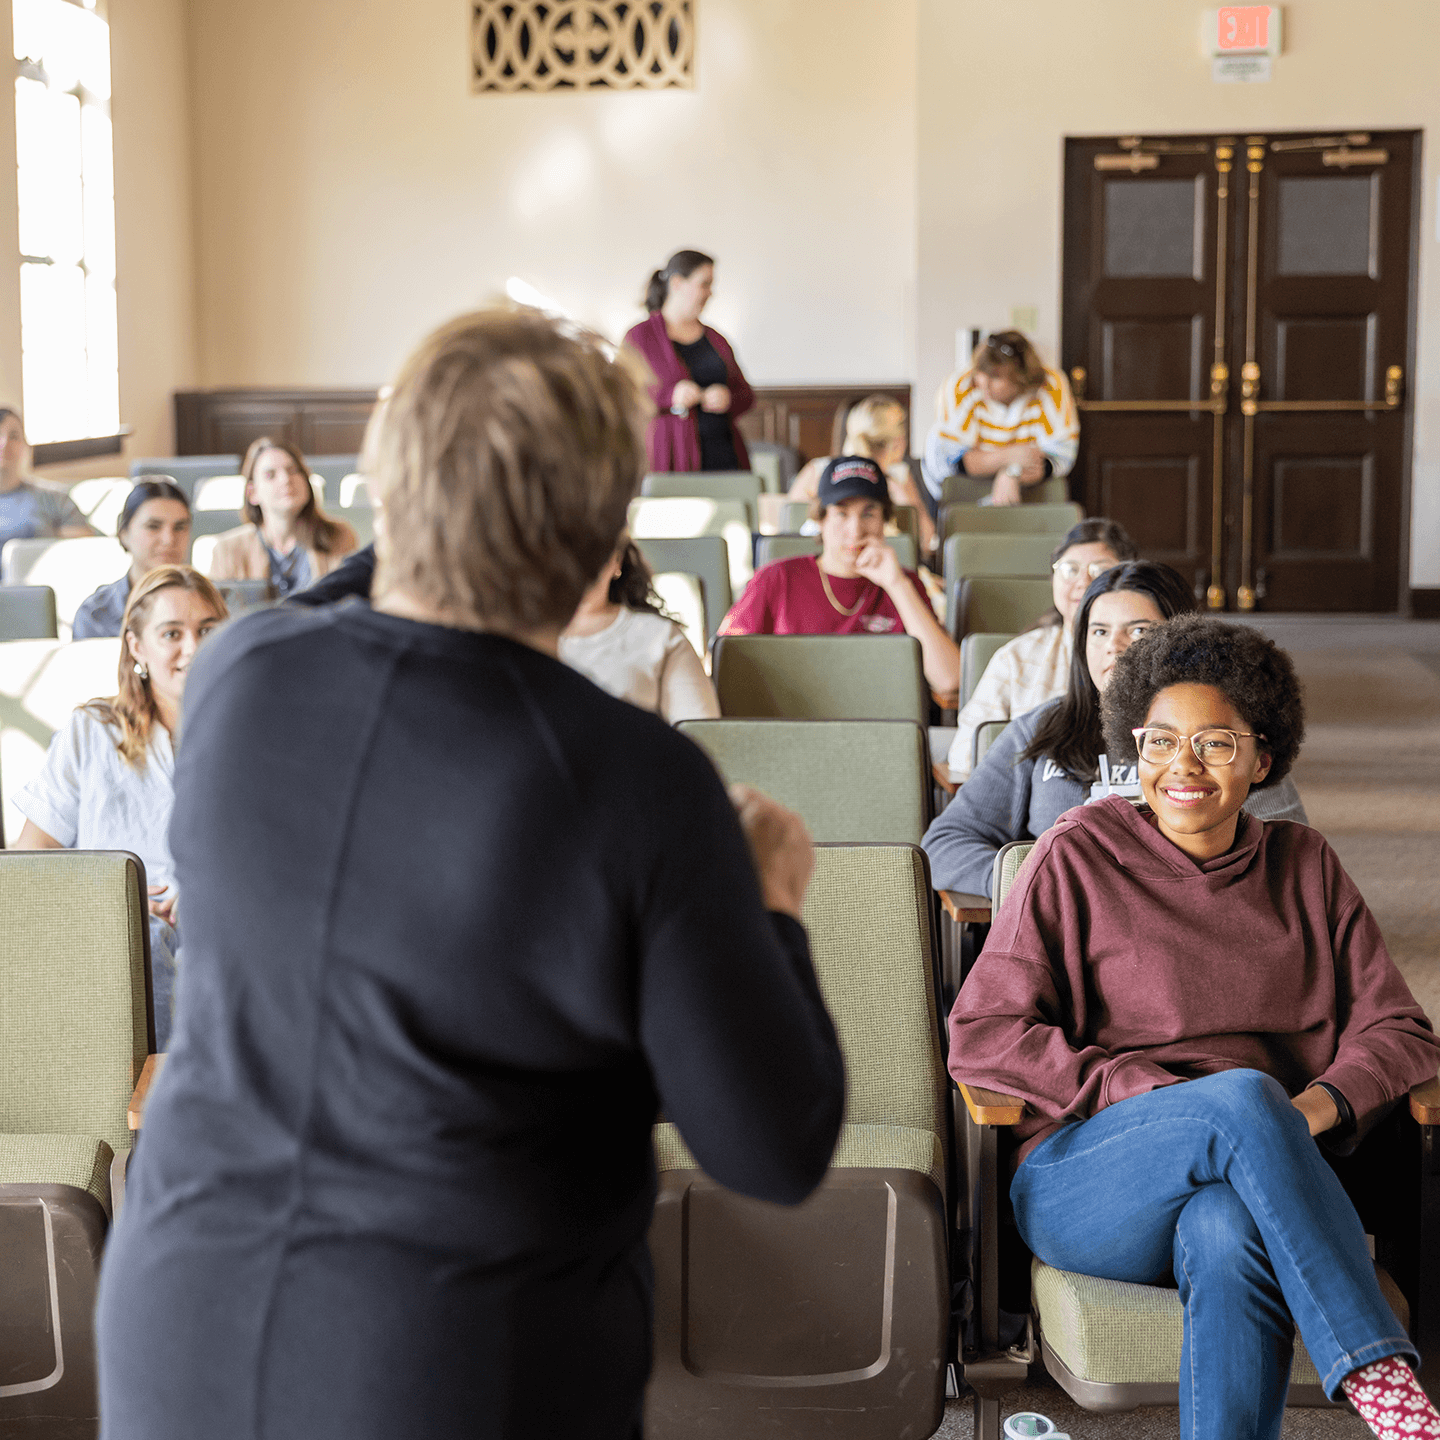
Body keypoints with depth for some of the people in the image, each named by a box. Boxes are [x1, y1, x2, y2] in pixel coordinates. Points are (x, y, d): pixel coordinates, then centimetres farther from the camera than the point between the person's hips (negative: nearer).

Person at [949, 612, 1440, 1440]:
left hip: (1256, 1183, 2)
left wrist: (1322, 1102, -10)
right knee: (1243, 1096, -34)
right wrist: (1157, 1095, -13)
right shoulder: (1081, 857, 4)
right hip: (1085, 1180, -1)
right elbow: (980, 1037, -2)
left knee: (1228, 1233, -37)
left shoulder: (1306, 867, 15)